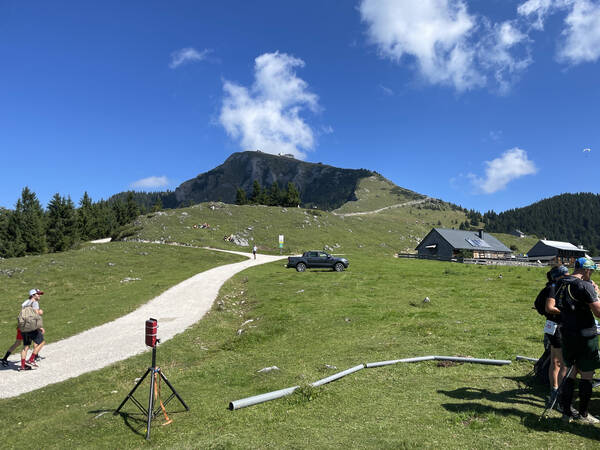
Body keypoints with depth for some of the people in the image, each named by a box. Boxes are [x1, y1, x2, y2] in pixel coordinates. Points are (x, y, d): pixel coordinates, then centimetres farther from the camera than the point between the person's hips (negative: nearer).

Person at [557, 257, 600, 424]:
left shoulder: (560, 283, 7)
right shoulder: (585, 286, -17)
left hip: (567, 334, 7)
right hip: (585, 336, -7)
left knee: (572, 372, 17)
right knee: (586, 375, 7)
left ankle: (566, 412, 21)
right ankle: (583, 414, 18)